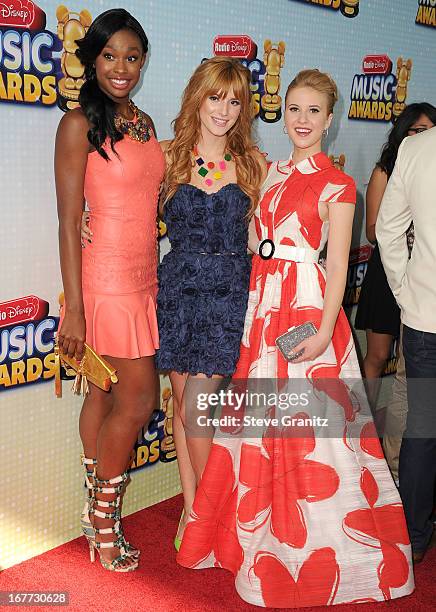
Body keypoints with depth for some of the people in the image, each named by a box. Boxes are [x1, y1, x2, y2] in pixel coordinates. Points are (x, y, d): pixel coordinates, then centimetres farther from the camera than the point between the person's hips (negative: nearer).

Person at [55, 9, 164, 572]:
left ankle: (97, 511, 27)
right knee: (139, 397, -2)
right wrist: (73, 308, -16)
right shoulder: (79, 124, -10)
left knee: (106, 393, 14)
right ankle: (104, 519, 18)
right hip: (106, 277, -7)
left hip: (143, 277, 7)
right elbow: (69, 220, -13)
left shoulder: (144, 123, 13)